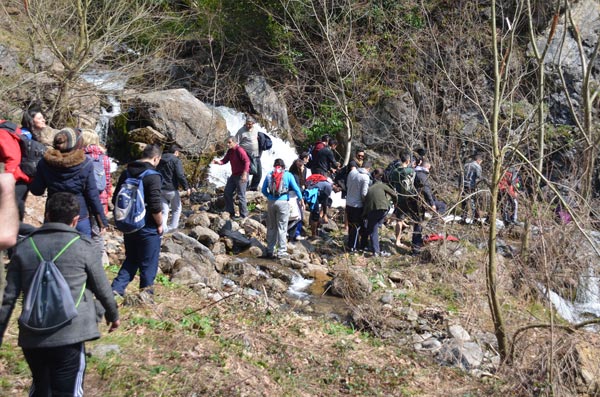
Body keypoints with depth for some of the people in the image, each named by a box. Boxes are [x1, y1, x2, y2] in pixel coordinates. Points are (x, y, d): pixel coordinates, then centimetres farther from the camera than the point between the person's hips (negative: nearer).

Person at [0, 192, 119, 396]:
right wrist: (113, 315, 23)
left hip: (31, 337, 4)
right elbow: (102, 288, 5)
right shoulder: (82, 246, -3)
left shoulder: (23, 247, 4)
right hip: (70, 336, -4)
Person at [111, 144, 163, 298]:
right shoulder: (153, 176, -18)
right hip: (148, 228, -7)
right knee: (148, 264, 8)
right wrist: (160, 224, -7)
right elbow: (155, 206, -22)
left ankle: (116, 289, 13)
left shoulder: (126, 173, 5)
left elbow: (116, 200, 12)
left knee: (131, 260, 21)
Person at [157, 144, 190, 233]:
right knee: (177, 208, 15)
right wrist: (186, 187, -12)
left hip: (160, 189, 6)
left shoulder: (161, 160, 11)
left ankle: (163, 228, -1)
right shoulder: (176, 160, -12)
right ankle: (173, 226, 16)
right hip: (171, 189, -6)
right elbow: (181, 176, -19)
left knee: (164, 210, 10)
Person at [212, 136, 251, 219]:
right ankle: (230, 212, 20)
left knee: (240, 195, -6)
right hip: (234, 175, 10)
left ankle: (243, 215, 2)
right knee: (227, 192, 11)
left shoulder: (239, 150, -17)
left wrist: (244, 174, -28)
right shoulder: (230, 151, 10)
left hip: (241, 176, -10)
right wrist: (218, 162, -10)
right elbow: (225, 160, 12)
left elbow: (247, 161, -23)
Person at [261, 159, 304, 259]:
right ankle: (282, 251, 1)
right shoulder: (288, 175, 3)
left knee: (271, 227, 12)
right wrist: (301, 200, 7)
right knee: (282, 228, 1)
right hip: (283, 202, -3)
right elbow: (296, 188, -2)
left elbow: (263, 190, 10)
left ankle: (270, 250, 18)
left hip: (271, 202, 3)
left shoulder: (269, 175, 11)